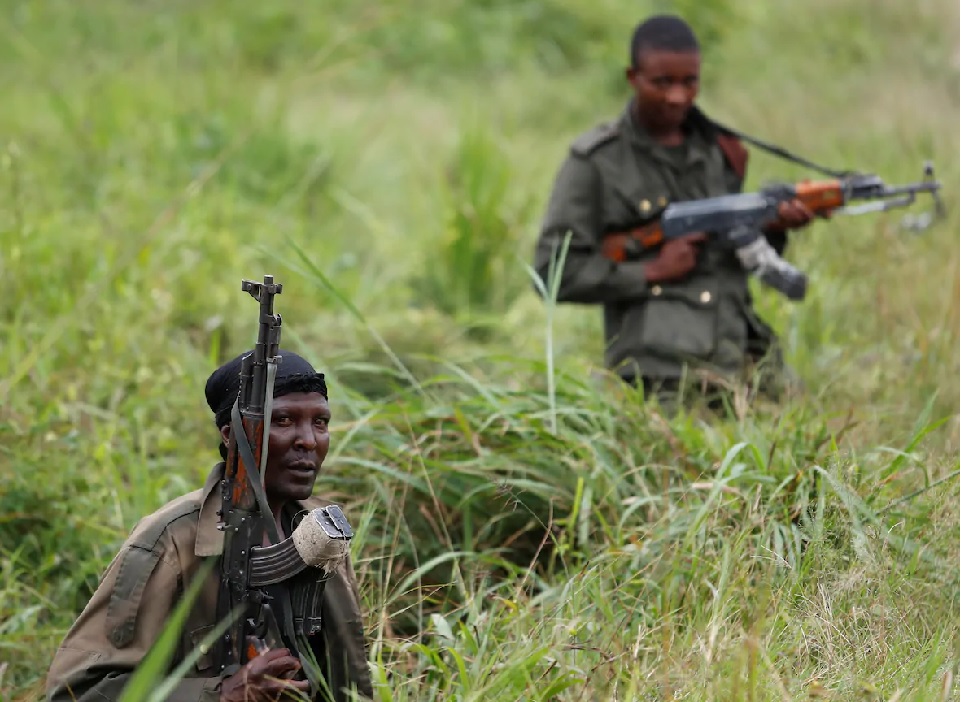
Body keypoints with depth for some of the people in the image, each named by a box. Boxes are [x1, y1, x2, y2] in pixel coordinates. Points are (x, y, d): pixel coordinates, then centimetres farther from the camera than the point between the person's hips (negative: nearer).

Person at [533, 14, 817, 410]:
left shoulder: (720, 151, 16)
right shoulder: (595, 162, 1)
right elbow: (552, 273, -2)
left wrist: (773, 229, 3)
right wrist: (653, 271, -7)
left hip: (744, 355, 5)